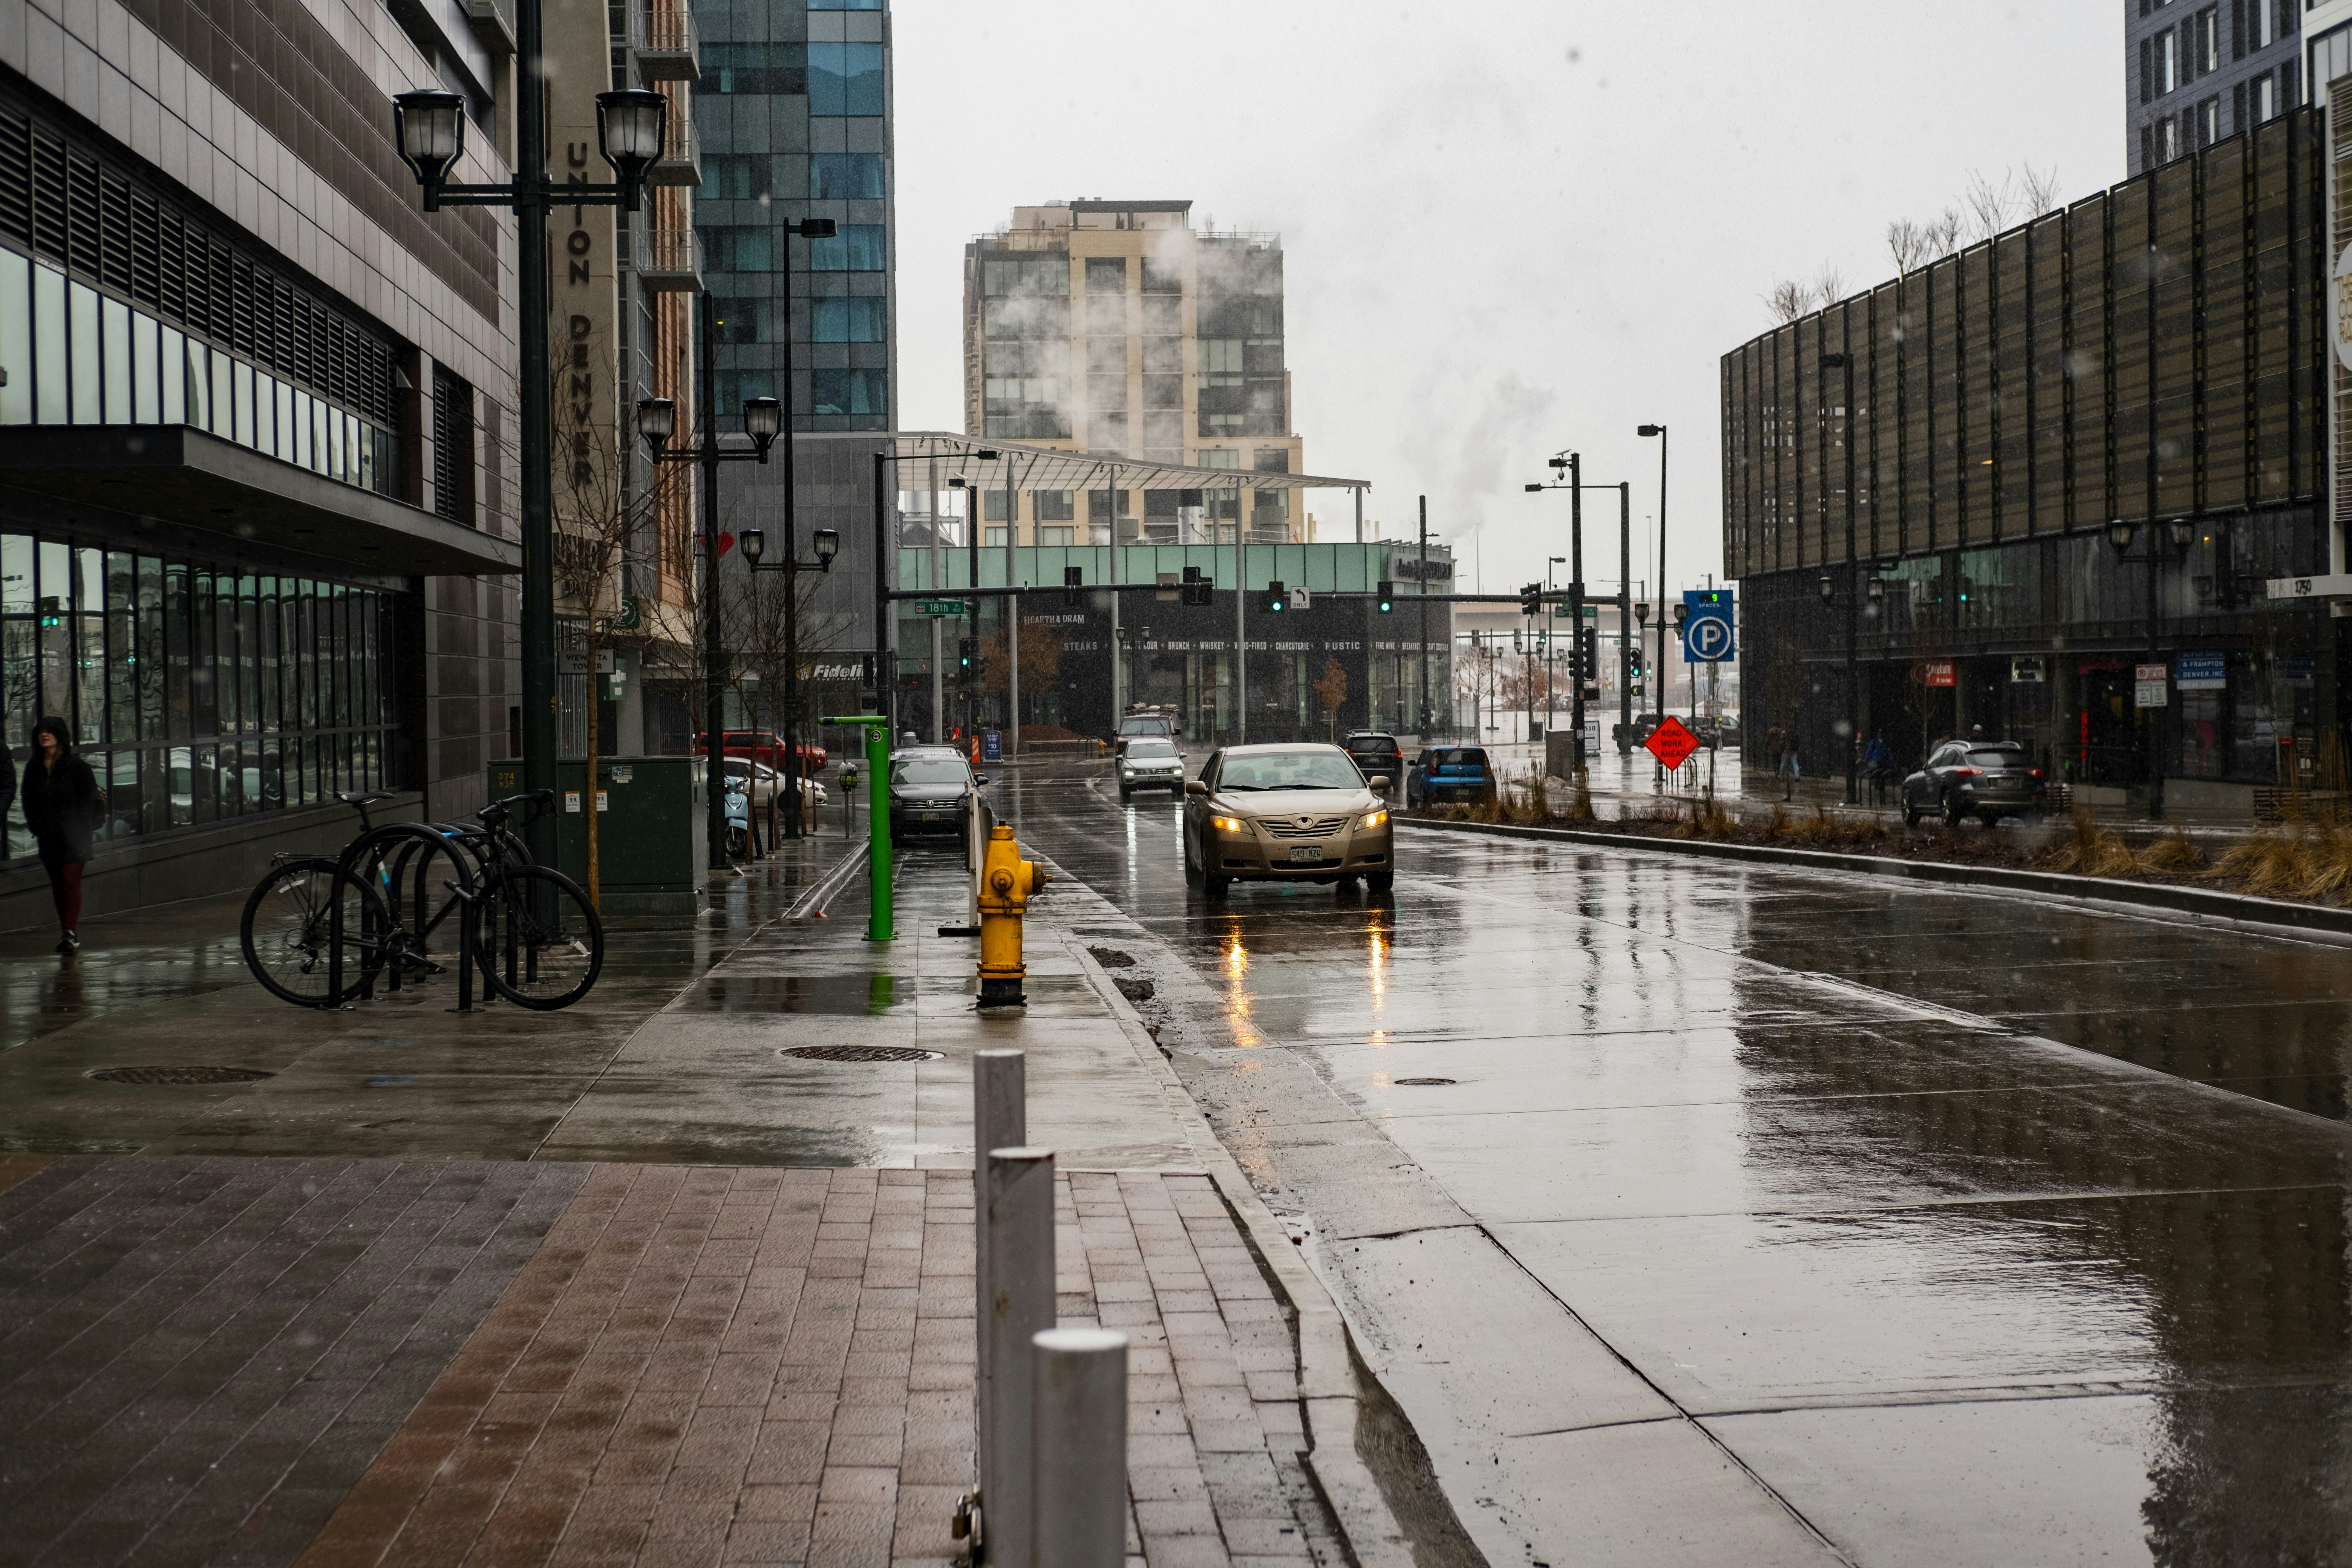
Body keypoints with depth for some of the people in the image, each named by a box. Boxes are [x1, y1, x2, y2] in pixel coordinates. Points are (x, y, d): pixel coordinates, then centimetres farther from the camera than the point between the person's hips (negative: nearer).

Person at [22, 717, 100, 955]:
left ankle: (70, 932, -16)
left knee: (70, 881, -12)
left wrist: (79, 832, -9)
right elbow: (29, 801, 15)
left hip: (72, 836, -5)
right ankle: (69, 934, 14)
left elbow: (89, 800, -5)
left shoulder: (77, 767, -5)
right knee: (57, 884, 7)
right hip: (48, 837, 5)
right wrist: (36, 828, 4)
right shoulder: (33, 768, 9)